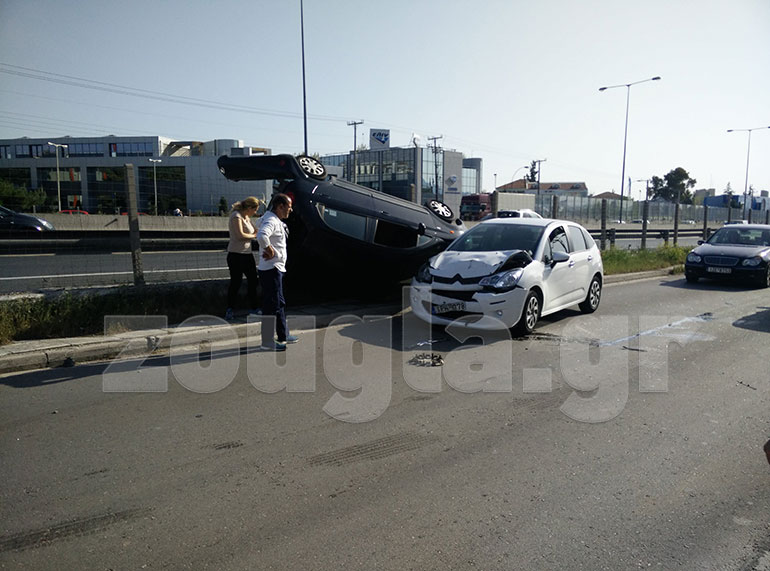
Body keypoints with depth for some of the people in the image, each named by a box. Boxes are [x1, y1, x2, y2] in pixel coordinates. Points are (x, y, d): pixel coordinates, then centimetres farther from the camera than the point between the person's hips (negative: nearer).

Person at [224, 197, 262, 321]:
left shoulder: (247, 218, 17)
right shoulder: (236, 216, -11)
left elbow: (256, 231, 20)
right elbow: (240, 235, -19)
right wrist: (254, 236, -6)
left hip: (247, 254, 9)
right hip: (236, 254, -9)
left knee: (253, 280, 9)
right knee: (236, 282, -4)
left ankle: (254, 308, 19)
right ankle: (229, 310, 7)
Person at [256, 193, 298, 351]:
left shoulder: (277, 221, 15)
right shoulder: (271, 221, -18)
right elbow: (261, 236, -38)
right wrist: (270, 251, -24)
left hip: (276, 269, 11)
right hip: (271, 269, -11)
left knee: (280, 303, 19)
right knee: (272, 305, -5)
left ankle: (283, 335, 31)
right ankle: (267, 341, 2)